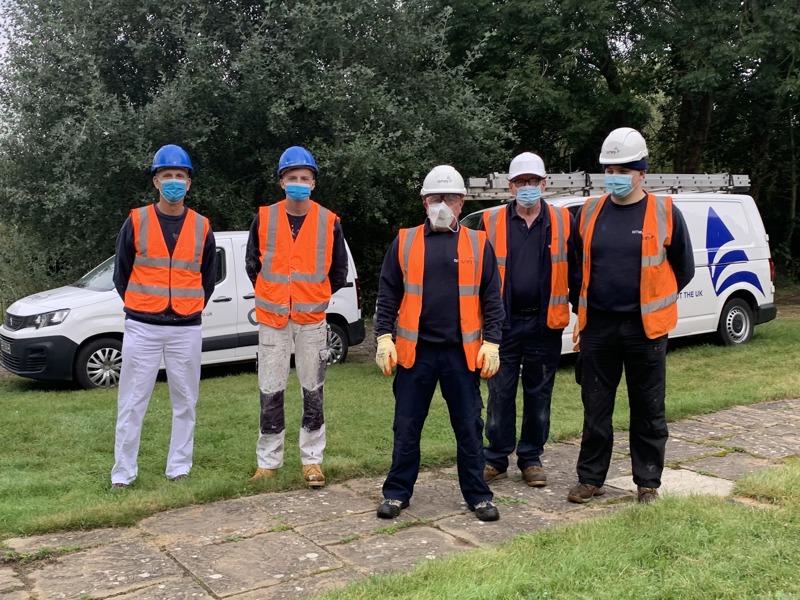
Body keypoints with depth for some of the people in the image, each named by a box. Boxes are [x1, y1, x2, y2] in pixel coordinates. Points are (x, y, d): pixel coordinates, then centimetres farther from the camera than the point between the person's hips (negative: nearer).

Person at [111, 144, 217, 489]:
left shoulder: (202, 227, 5)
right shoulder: (136, 221, 0)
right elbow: (121, 273, 7)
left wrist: (190, 309, 11)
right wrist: (140, 308, 8)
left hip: (187, 330, 2)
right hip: (141, 328, -1)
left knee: (185, 402, 7)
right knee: (132, 404, 2)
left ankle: (179, 468, 18)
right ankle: (123, 473, 11)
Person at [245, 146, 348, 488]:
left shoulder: (329, 222, -2)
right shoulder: (264, 219, -1)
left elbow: (339, 272, 9)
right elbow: (252, 264, 12)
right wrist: (270, 296, 12)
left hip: (312, 320, 0)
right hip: (272, 319, 1)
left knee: (313, 392, 6)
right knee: (270, 394, 6)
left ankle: (312, 459, 18)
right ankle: (268, 460, 17)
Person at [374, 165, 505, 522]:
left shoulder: (478, 244, 5)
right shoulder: (404, 242, 5)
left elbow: (492, 299, 5)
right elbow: (388, 296, 6)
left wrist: (492, 343, -3)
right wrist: (384, 337, -3)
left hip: (462, 352, 0)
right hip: (414, 352, 0)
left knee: (469, 427, 7)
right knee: (406, 426, 7)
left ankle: (477, 495, 20)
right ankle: (397, 492, 20)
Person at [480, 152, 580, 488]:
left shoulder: (563, 222, 4)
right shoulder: (491, 222, 2)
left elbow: (575, 273, 7)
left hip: (544, 324, 1)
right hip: (503, 323, 0)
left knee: (538, 396, 9)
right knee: (500, 395, 5)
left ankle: (531, 460, 22)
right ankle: (496, 460, 17)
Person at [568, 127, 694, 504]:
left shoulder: (665, 213, -4)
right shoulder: (589, 213, 4)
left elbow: (683, 269, 7)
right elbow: (576, 264, 16)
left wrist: (651, 301, 11)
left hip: (645, 328, -2)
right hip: (598, 327, 2)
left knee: (648, 410, 7)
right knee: (595, 408, 9)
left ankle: (648, 482, 20)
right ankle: (591, 478, 21)